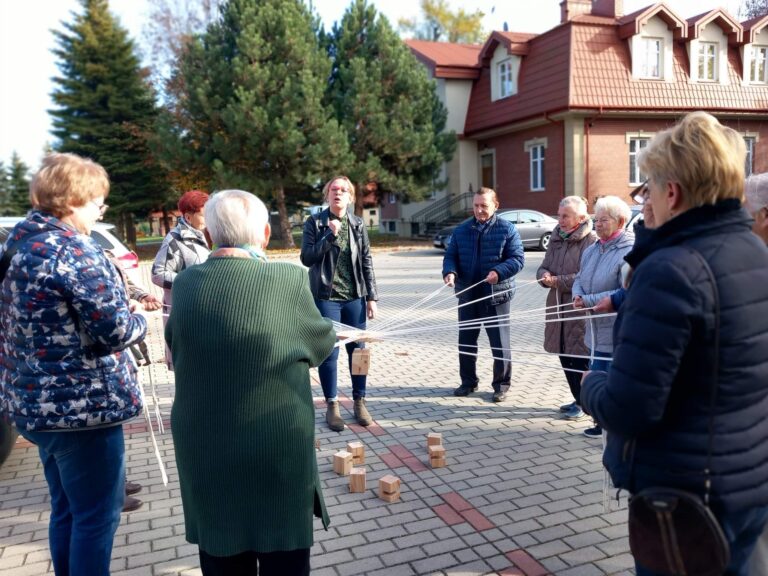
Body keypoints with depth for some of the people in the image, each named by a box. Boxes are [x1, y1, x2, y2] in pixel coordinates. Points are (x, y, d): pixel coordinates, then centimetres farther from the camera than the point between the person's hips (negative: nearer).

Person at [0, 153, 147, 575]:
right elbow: (114, 329, -21)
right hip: (82, 405, -9)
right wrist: (140, 323, 0)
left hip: (37, 401, 9)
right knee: (98, 515, 4)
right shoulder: (72, 250, -19)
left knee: (66, 510, 21)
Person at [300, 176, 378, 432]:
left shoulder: (358, 224, 7)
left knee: (358, 350, 8)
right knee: (329, 352, 2)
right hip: (326, 297, -3)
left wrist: (371, 297, 4)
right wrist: (330, 235, -17)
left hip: (354, 297, 3)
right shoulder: (314, 223, -1)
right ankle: (332, 405, 16)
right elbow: (307, 258, -8)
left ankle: (359, 402, 22)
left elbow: (366, 262, 8)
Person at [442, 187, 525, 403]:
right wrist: (450, 272, -12)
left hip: (496, 295, -4)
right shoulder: (462, 230, 9)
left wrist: (499, 272, -26)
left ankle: (501, 384, 17)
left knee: (500, 343, 3)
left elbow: (518, 259, -8)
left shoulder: (507, 229, -3)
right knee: (466, 340, 12)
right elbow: (450, 255, 10)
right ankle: (468, 381, 26)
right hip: (467, 294, 4)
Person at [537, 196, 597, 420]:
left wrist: (558, 281, -17)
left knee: (579, 358, 1)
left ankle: (583, 402, 17)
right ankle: (579, 399, 30)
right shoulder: (556, 238, 12)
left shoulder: (591, 241, -12)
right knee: (565, 357, 14)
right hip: (558, 307, 8)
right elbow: (544, 267, 16)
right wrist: (545, 275, -6)